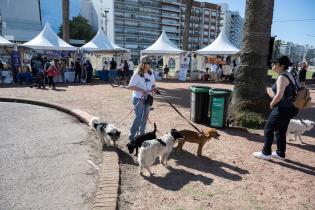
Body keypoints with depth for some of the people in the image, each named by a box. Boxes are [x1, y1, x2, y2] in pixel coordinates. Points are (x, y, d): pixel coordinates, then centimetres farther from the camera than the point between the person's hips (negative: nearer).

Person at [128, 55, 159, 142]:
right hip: (138, 98, -6)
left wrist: (154, 88, -6)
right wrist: (142, 90, -23)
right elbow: (130, 86, -16)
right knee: (138, 117, -7)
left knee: (145, 117, 13)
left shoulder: (151, 73, 4)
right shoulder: (137, 74, -13)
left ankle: (142, 134, 27)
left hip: (148, 98, 6)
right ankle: (132, 136, 7)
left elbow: (153, 84, 16)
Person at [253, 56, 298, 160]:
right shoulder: (289, 75, 12)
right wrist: (275, 103, 13)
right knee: (281, 131, 18)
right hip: (289, 108, 10)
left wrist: (272, 104, -10)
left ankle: (266, 153, 10)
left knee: (268, 129, 2)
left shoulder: (282, 77, -18)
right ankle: (280, 153, 29)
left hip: (283, 109, -10)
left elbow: (279, 95, -28)